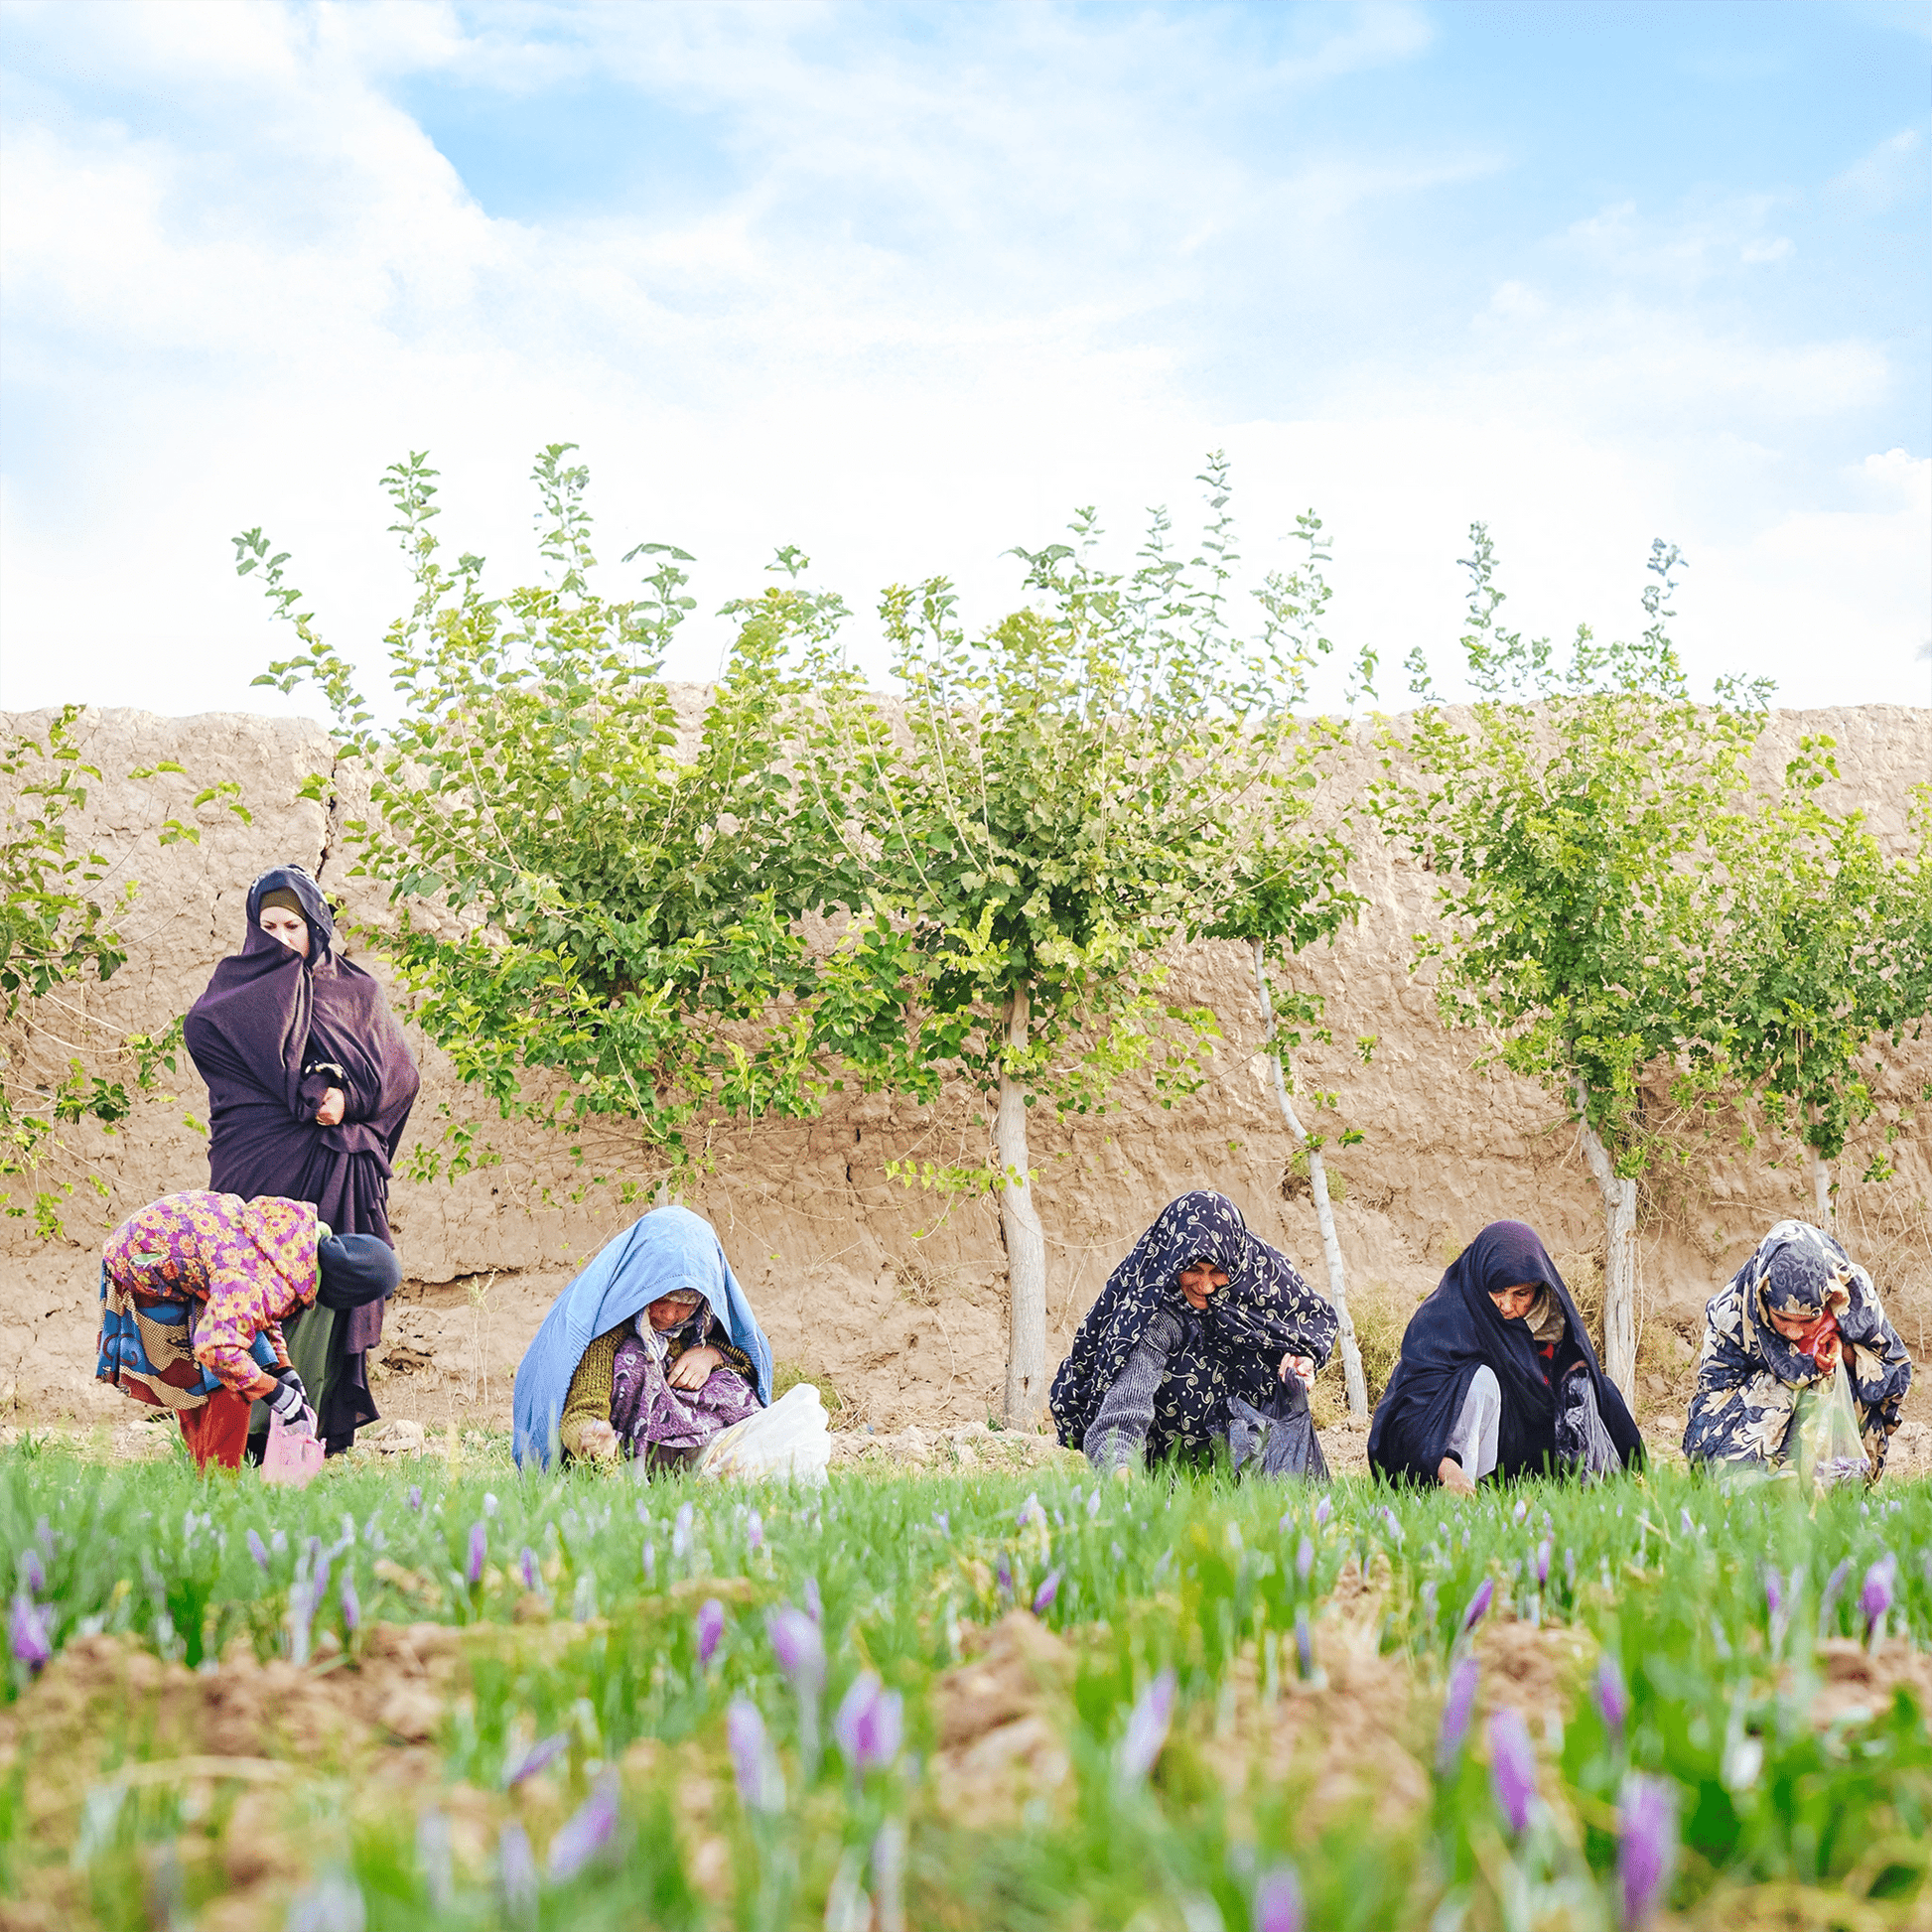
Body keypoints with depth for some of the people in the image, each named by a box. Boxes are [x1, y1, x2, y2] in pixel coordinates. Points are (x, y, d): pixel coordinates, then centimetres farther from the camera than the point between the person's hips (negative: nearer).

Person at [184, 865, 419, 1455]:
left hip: (335, 1176, 1)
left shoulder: (356, 991, 17)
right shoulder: (238, 985, 16)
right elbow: (202, 1028, -6)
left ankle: (311, 1430, -8)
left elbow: (399, 1072, 7)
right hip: (260, 1167, 0)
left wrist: (348, 1097, -12)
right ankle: (247, 1428, -11)